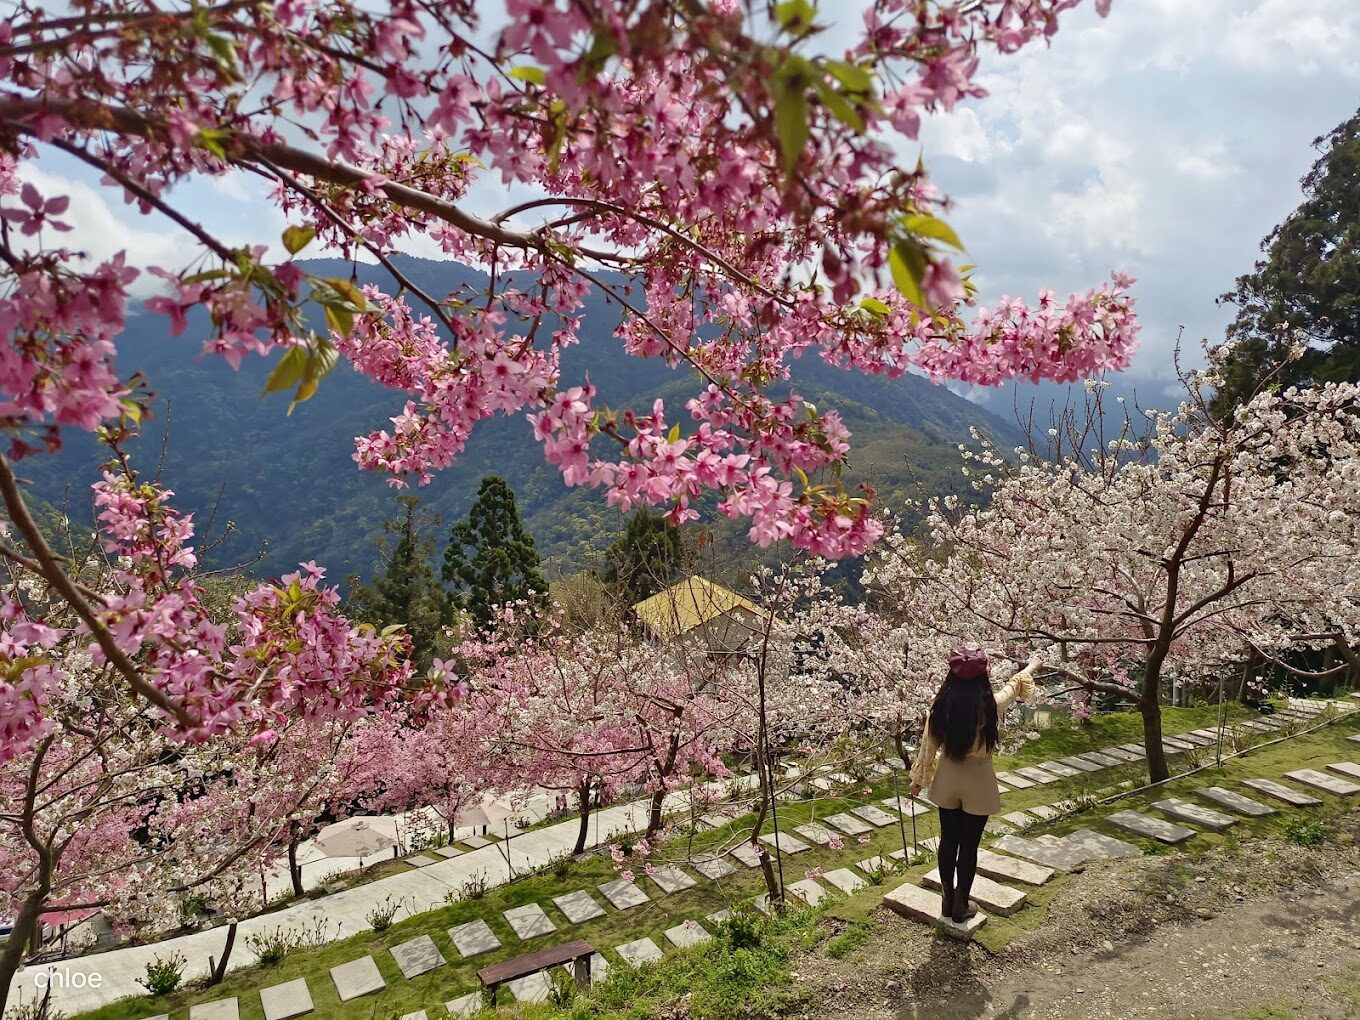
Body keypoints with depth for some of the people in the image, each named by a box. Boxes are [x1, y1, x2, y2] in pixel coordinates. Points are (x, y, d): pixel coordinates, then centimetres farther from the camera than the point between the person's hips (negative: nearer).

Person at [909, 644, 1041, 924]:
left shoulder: (942, 704, -12)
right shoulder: (990, 705, -18)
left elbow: (928, 745, -2)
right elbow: (1015, 685, 4)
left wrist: (919, 778, 12)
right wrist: (1031, 666, 24)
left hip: (947, 780, 3)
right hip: (978, 783, -3)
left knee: (948, 841, 16)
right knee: (969, 845, 11)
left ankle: (947, 901, 30)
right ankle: (961, 906, 25)